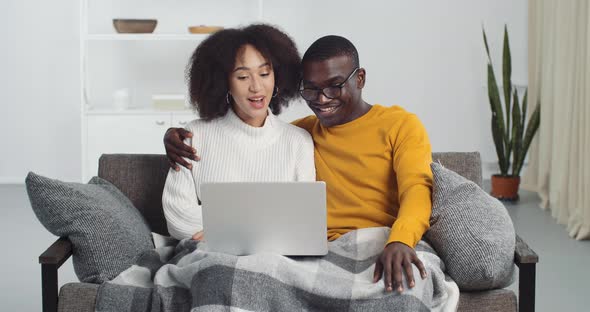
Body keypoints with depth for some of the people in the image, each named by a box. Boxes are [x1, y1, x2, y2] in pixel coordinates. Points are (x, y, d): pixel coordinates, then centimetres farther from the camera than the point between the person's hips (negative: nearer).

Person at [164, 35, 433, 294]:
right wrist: (178, 135, 12)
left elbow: (417, 188, -10)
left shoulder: (400, 125, 7)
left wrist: (400, 242, -32)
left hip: (391, 251, -3)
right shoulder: (300, 132, 21)